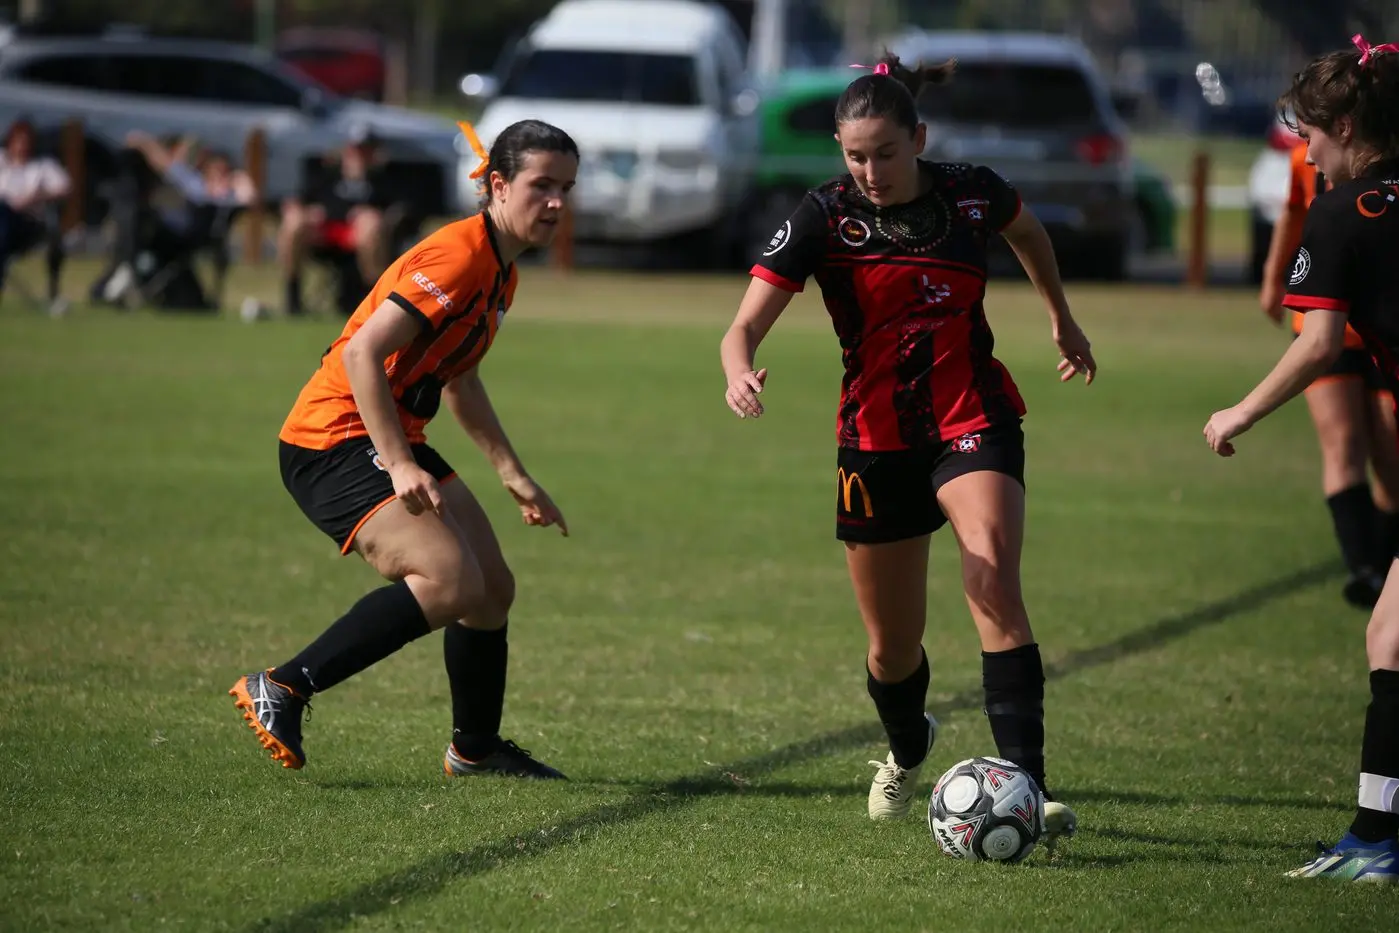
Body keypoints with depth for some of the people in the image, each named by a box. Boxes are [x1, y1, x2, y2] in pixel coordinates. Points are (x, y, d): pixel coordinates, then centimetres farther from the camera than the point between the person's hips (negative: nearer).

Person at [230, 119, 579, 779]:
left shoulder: (500, 268, 13)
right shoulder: (458, 256, -19)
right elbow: (363, 353, -26)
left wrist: (513, 474, 26)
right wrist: (400, 466, -30)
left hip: (388, 443, 10)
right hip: (333, 443, -10)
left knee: (492, 589, 12)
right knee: (451, 582, -25)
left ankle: (476, 749, 32)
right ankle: (283, 690, -20)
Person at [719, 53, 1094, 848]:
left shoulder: (971, 194, -5)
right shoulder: (825, 218, -11)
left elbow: (1028, 232, 21)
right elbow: (745, 326, -17)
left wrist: (1062, 319, 31)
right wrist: (740, 373, -39)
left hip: (976, 424, 0)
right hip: (878, 441, 0)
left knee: (994, 585, -26)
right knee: (894, 646, 9)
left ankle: (1027, 784, -31)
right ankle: (908, 751, 44)